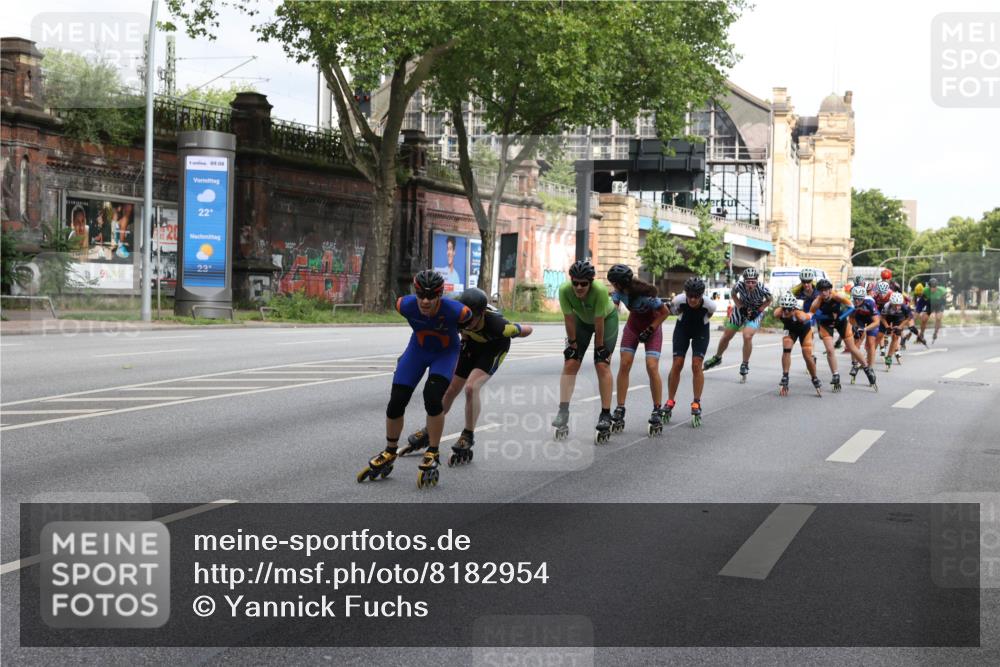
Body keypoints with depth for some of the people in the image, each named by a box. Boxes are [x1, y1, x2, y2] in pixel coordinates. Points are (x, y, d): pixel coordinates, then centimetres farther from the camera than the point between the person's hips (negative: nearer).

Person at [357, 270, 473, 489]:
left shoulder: (456, 311, -36)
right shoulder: (405, 305, -29)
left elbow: (469, 318, -10)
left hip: (446, 352, -3)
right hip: (418, 348, 3)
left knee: (432, 396, -26)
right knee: (396, 402, -3)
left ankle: (432, 457, -9)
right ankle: (389, 454, 22)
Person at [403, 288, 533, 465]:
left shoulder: (495, 324, -43)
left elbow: (527, 330, -28)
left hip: (495, 346, -4)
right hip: (472, 343, 4)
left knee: (471, 387, -25)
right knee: (450, 391, 8)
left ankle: (468, 437, -7)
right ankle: (428, 432, 28)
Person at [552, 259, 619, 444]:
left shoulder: (600, 290, -40)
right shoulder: (565, 290, -32)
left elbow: (599, 323, -30)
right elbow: (569, 319, -21)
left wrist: (600, 348, -21)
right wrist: (572, 344, -13)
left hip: (607, 319, -3)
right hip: (581, 319, 3)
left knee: (602, 365, -13)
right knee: (570, 363, -7)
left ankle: (605, 416, -9)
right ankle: (563, 413, -5)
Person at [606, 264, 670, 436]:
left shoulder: (645, 294, -33)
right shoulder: (619, 291, -18)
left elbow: (665, 312, -20)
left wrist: (650, 330, -20)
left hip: (652, 326, -5)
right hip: (633, 325, 5)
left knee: (652, 367, -17)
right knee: (624, 365, -7)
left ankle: (657, 412, -6)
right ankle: (620, 410, -3)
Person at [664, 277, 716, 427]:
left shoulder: (709, 305, -30)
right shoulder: (678, 300, -31)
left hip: (700, 331, -1)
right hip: (682, 329, 1)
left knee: (697, 365, -13)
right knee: (677, 364, -7)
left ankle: (696, 404, -4)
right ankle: (670, 402, 5)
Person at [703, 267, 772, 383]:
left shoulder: (761, 289, -34)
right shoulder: (740, 285, -30)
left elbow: (769, 300, -11)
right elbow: (734, 294, -5)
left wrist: (758, 311, -20)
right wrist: (740, 307, -17)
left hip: (755, 312, -3)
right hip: (742, 309, 3)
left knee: (747, 336, -23)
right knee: (727, 336, 10)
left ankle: (745, 366, -5)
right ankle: (717, 358, 37)